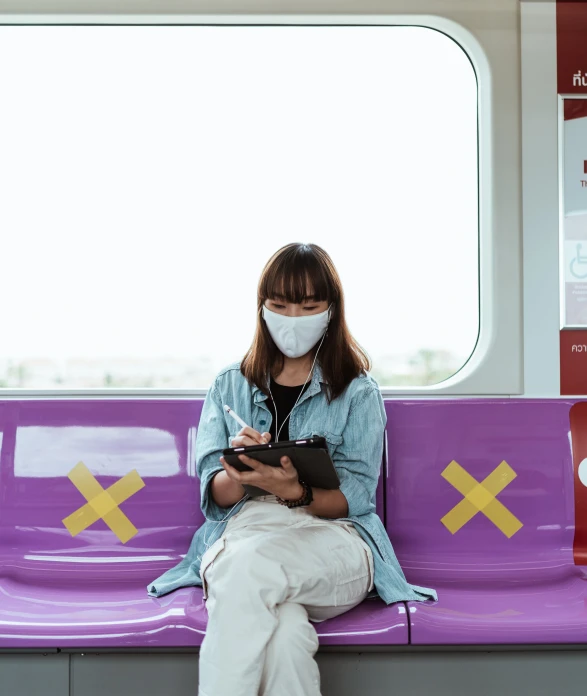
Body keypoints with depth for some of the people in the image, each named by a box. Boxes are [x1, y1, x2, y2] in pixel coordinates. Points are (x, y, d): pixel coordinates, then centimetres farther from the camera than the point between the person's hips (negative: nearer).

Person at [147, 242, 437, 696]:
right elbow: (214, 495, 8)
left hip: (334, 541, -1)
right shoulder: (229, 386, 17)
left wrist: (295, 491, -22)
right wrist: (239, 475, -17)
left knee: (250, 563, -36)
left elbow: (356, 496, 0)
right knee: (285, 633, -35)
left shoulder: (358, 392, 11)